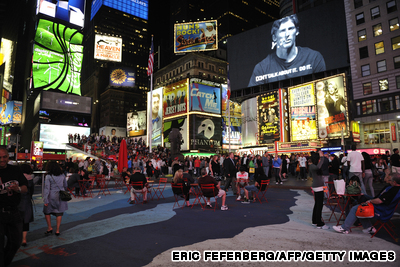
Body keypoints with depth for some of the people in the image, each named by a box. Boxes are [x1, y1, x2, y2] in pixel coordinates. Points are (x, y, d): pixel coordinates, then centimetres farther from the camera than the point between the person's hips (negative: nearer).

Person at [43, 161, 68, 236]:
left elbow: (47, 188, -12)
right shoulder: (62, 175, 3)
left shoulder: (48, 176, -9)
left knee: (47, 212, 17)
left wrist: (45, 200, -10)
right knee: (59, 213, 8)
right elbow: (66, 186, 12)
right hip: (61, 196, 3)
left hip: (52, 196, -3)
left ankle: (50, 228, 17)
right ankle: (57, 230, 12)